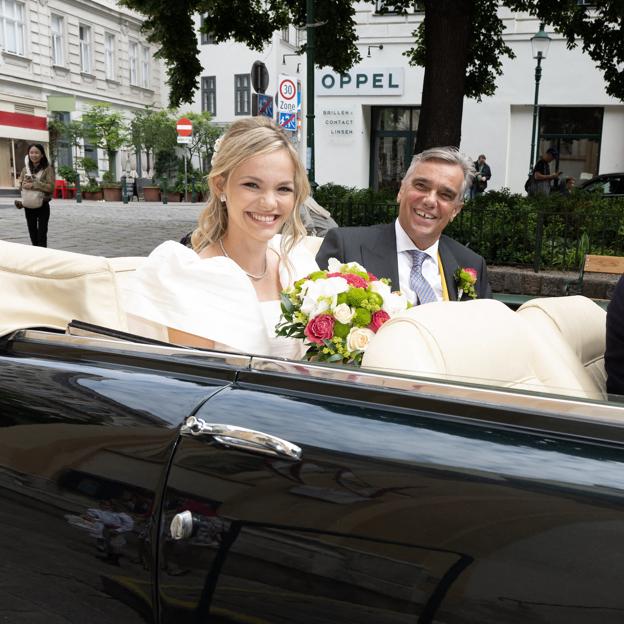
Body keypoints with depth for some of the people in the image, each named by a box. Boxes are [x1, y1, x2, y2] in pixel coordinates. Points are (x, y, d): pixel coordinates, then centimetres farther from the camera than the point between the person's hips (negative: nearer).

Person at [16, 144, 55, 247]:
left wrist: (34, 185, -21)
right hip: (28, 207, 5)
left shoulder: (48, 169, -6)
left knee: (42, 235, -5)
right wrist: (25, 184, -17)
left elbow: (51, 187, -16)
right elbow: (21, 186, 5)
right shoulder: (25, 169, 8)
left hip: (43, 206, -5)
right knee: (33, 235, 13)